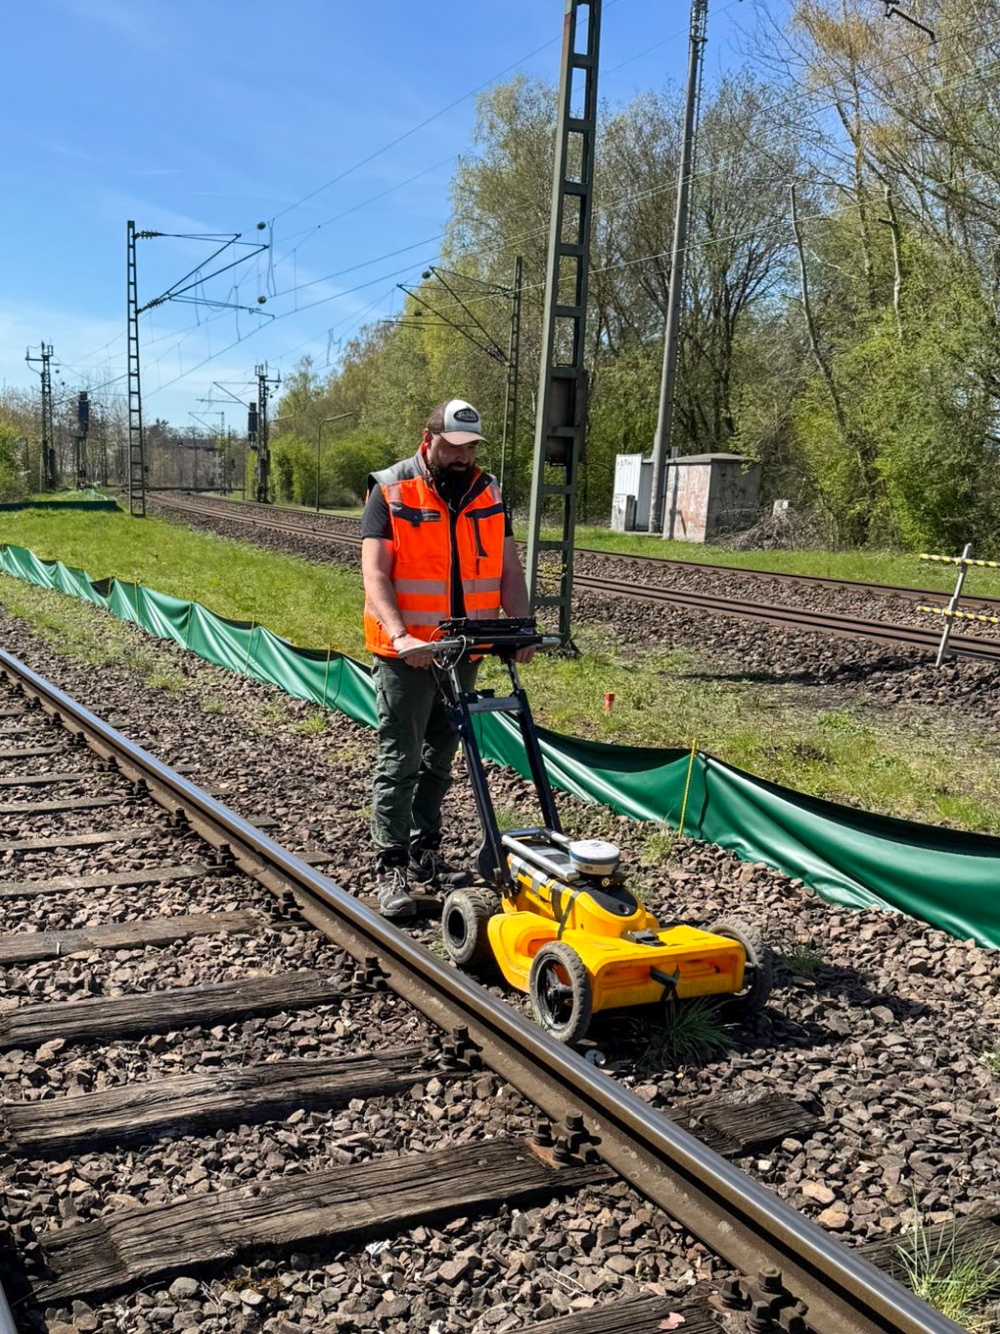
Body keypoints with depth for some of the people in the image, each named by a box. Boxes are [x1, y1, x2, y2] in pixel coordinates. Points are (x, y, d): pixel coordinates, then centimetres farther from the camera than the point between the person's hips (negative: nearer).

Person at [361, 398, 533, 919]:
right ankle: (391, 869, 2)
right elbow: (375, 574, -16)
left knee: (440, 757, 14)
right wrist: (401, 636, -30)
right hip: (407, 654, -5)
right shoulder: (390, 491, -8)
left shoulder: (488, 493, 7)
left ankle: (425, 853, 25)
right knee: (400, 759, -3)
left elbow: (508, 569, 6)